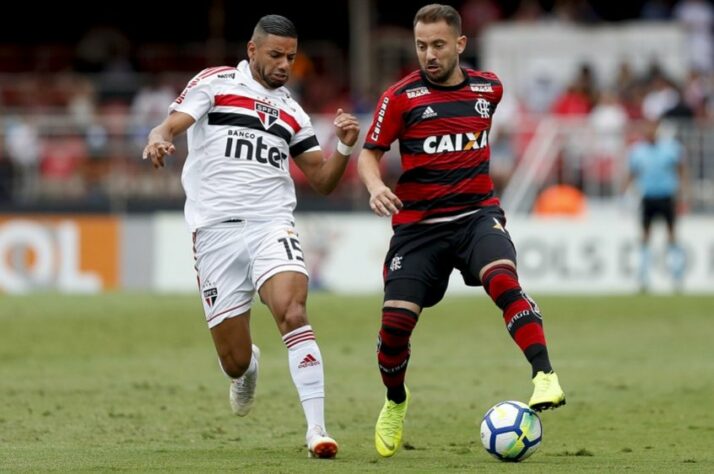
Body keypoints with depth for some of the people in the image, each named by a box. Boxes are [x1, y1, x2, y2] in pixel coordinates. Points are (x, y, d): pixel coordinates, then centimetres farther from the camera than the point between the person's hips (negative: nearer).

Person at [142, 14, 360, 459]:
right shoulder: (215, 83, 6)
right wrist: (159, 139, -30)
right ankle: (248, 367, 41)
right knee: (235, 362, 1)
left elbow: (322, 180, 19)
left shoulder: (291, 111, 17)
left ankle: (317, 429, -27)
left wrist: (345, 146, -1)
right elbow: (171, 126, -6)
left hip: (271, 224, 2)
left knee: (293, 313, -27)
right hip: (216, 231, -2)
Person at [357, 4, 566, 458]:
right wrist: (375, 186, -19)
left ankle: (546, 377, -37)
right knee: (396, 319, -7)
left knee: (502, 279, -30)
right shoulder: (401, 97, -5)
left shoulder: (488, 87, 4)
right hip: (418, 224, 0)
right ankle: (395, 405, 22)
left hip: (477, 213, 1)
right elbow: (370, 152, 0)